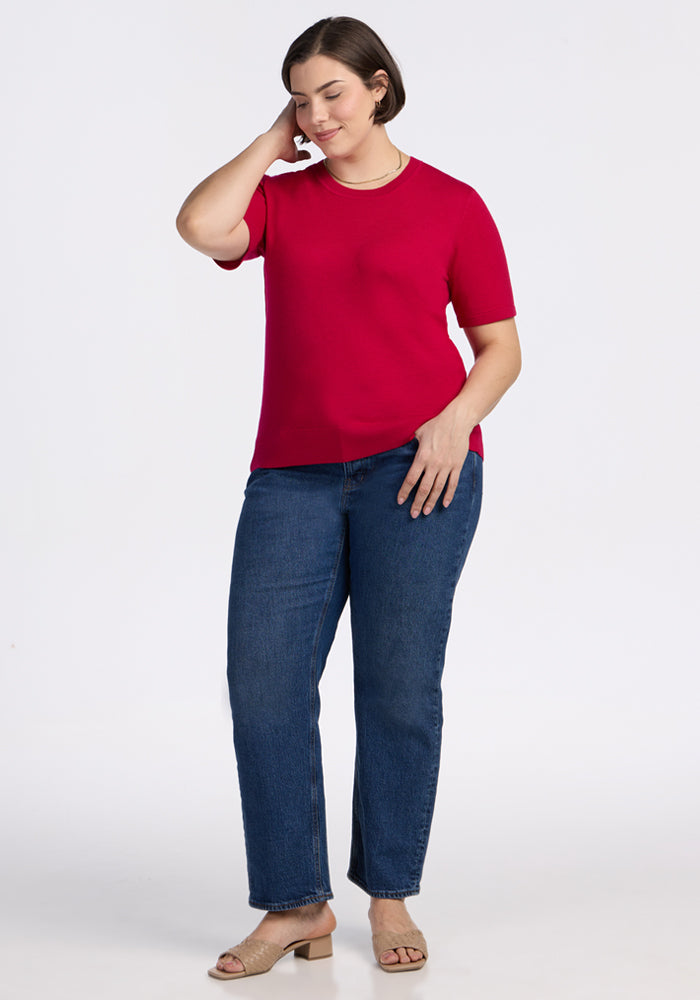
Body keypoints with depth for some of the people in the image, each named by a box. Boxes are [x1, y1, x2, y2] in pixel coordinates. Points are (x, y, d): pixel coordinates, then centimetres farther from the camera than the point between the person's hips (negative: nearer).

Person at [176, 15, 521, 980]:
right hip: (293, 474, 3)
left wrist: (457, 419, -11)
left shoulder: (450, 204, 6)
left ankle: (391, 897, 17)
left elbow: (500, 346, 7)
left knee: (399, 686, 1)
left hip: (416, 466, -2)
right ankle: (297, 907, 8)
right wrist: (272, 141, 4)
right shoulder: (281, 198, 13)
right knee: (263, 682, -4)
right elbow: (199, 227, -8)